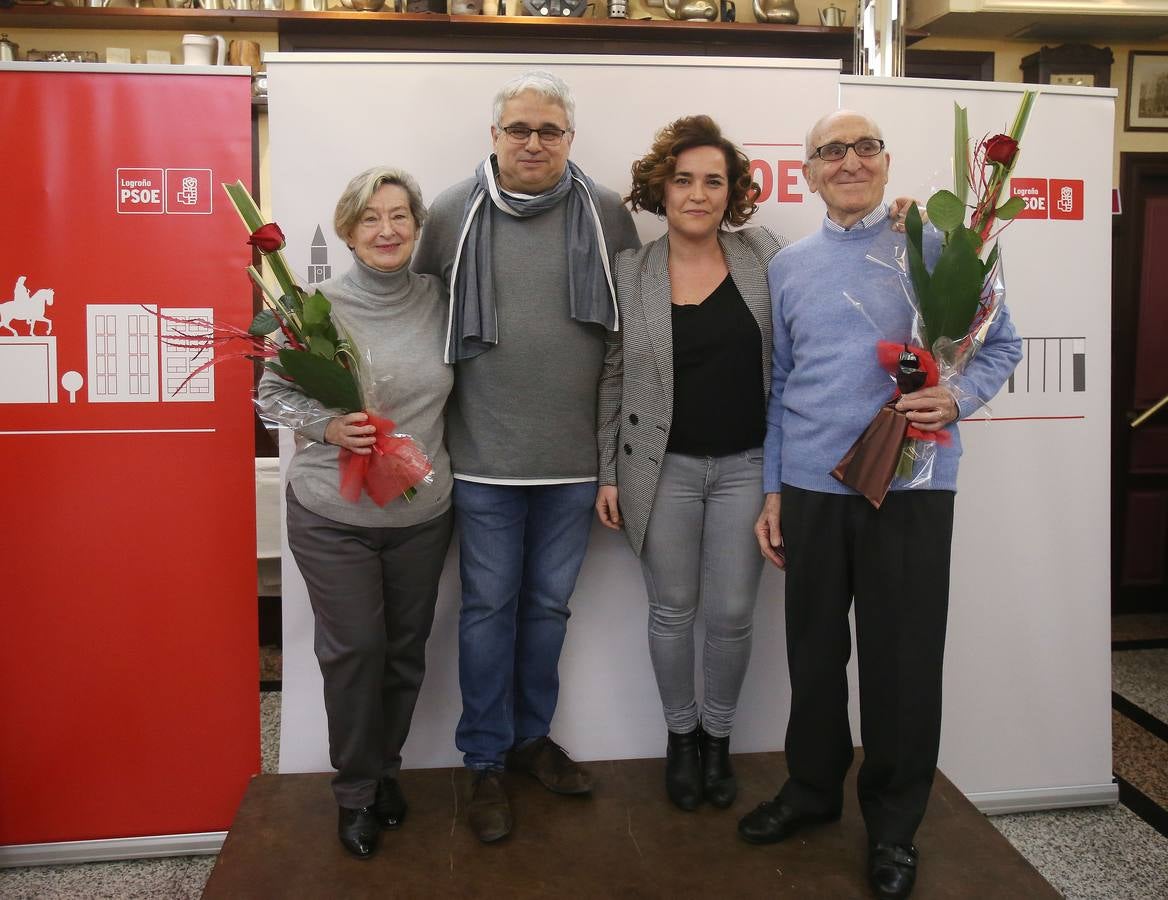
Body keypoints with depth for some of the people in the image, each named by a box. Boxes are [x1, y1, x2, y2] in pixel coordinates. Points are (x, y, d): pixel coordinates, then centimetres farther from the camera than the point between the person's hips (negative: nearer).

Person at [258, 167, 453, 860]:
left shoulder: (438, 299, 0)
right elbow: (272, 393, -3)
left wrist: (438, 462, 5)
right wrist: (326, 426, -19)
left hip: (422, 513, 3)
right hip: (333, 517, -3)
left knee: (407, 648, 12)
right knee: (354, 649, 1)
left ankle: (386, 768, 36)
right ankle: (355, 789, 24)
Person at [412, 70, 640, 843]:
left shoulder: (607, 214, 2)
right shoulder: (454, 213, -1)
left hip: (575, 457, 2)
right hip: (485, 457, -1)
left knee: (549, 604, 15)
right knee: (489, 607, 8)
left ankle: (531, 736, 34)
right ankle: (486, 762, 24)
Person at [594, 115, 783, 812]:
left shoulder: (765, 256, 1)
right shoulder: (630, 272, -2)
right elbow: (612, 379, 2)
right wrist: (608, 474, 1)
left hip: (746, 463, 1)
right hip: (663, 468, 0)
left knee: (733, 613, 7)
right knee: (673, 610, 10)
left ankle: (718, 736, 31)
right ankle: (681, 734, 34)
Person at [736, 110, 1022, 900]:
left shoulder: (938, 247, 0)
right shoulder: (789, 267, 10)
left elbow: (1001, 345, 4)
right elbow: (777, 383, 12)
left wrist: (959, 397, -17)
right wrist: (772, 490, 9)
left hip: (911, 485, -2)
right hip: (812, 486, 3)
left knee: (904, 658, 5)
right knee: (815, 649, 13)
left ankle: (895, 823, 25)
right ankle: (813, 787, 34)